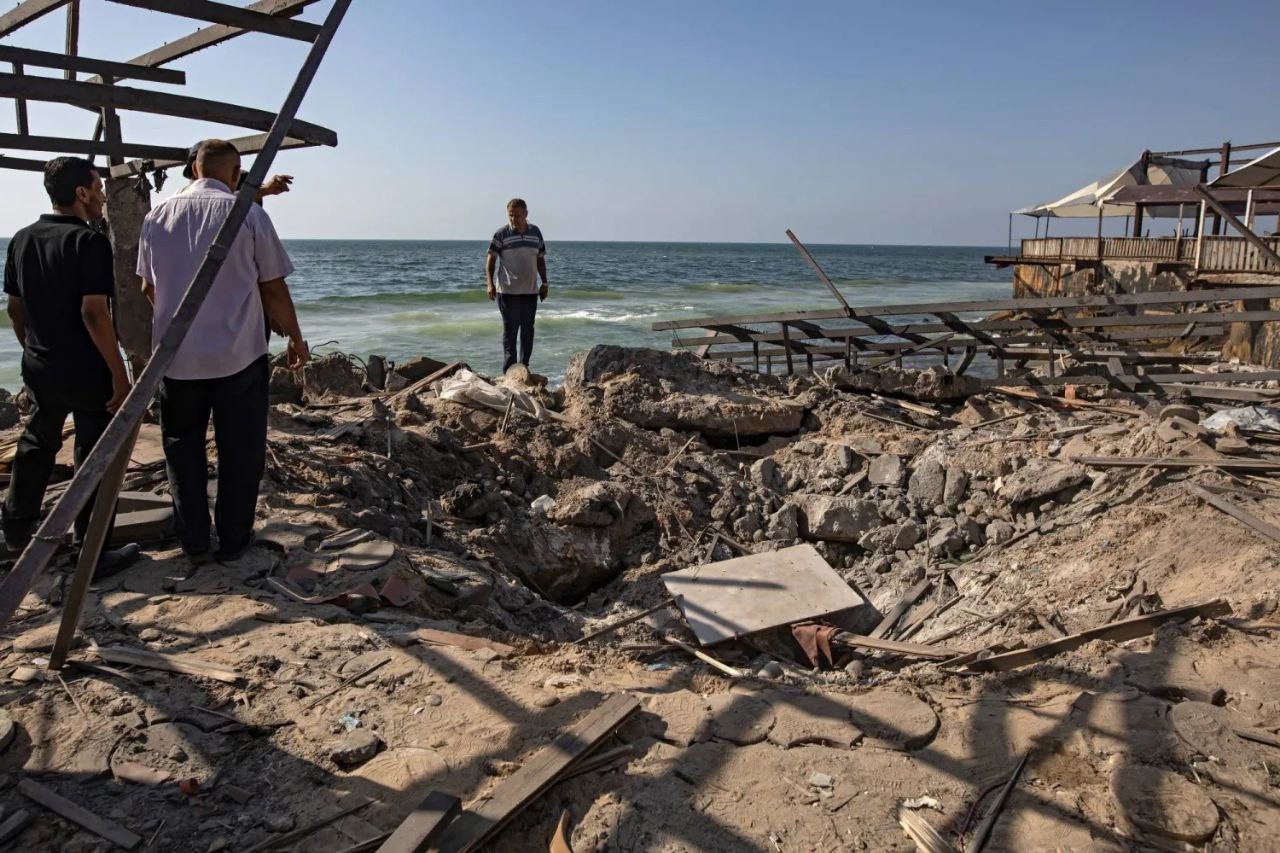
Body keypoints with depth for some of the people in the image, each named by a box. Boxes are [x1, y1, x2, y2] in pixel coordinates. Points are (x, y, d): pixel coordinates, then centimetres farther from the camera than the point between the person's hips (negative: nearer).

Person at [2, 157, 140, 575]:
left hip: (39, 369, 7)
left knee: (37, 444, 24)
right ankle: (96, 555, 8)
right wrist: (119, 373, -19)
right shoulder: (89, 241, -16)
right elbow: (93, 313, -23)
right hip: (87, 373, -7)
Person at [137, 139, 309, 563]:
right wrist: (296, 339, 8)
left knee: (183, 449, 15)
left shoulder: (157, 216, 5)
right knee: (239, 451, 9)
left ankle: (194, 542, 19)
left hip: (176, 357, 3)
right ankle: (232, 540, 16)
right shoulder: (249, 215, -8)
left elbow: (149, 288, 15)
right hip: (238, 356, -3)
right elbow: (273, 289, -5)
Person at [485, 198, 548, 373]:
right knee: (510, 332, -1)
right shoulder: (501, 234, -5)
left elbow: (540, 259, 14)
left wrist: (544, 283, 10)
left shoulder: (536, 232, 7)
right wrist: (490, 283, -16)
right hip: (507, 291, -4)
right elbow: (491, 259, -5)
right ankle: (509, 371, 3)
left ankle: (524, 368, 19)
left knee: (528, 332, 9)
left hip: (530, 291, 4)